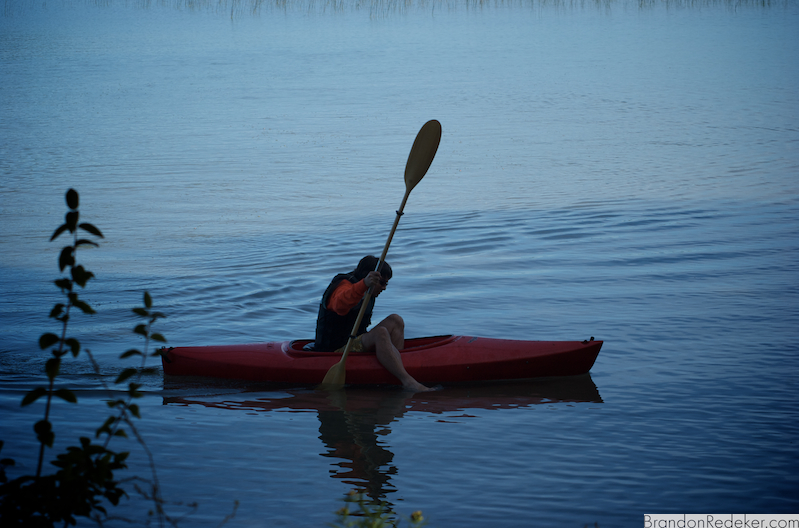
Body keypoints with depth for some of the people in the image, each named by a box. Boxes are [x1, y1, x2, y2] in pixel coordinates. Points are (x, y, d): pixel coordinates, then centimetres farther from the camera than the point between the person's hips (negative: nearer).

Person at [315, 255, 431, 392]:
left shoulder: (367, 293, 15)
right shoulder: (344, 286, -15)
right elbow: (340, 305, -42)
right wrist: (364, 284, -56)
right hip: (336, 351, -10)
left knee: (395, 320, 0)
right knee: (380, 333, -32)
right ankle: (407, 381, -44)